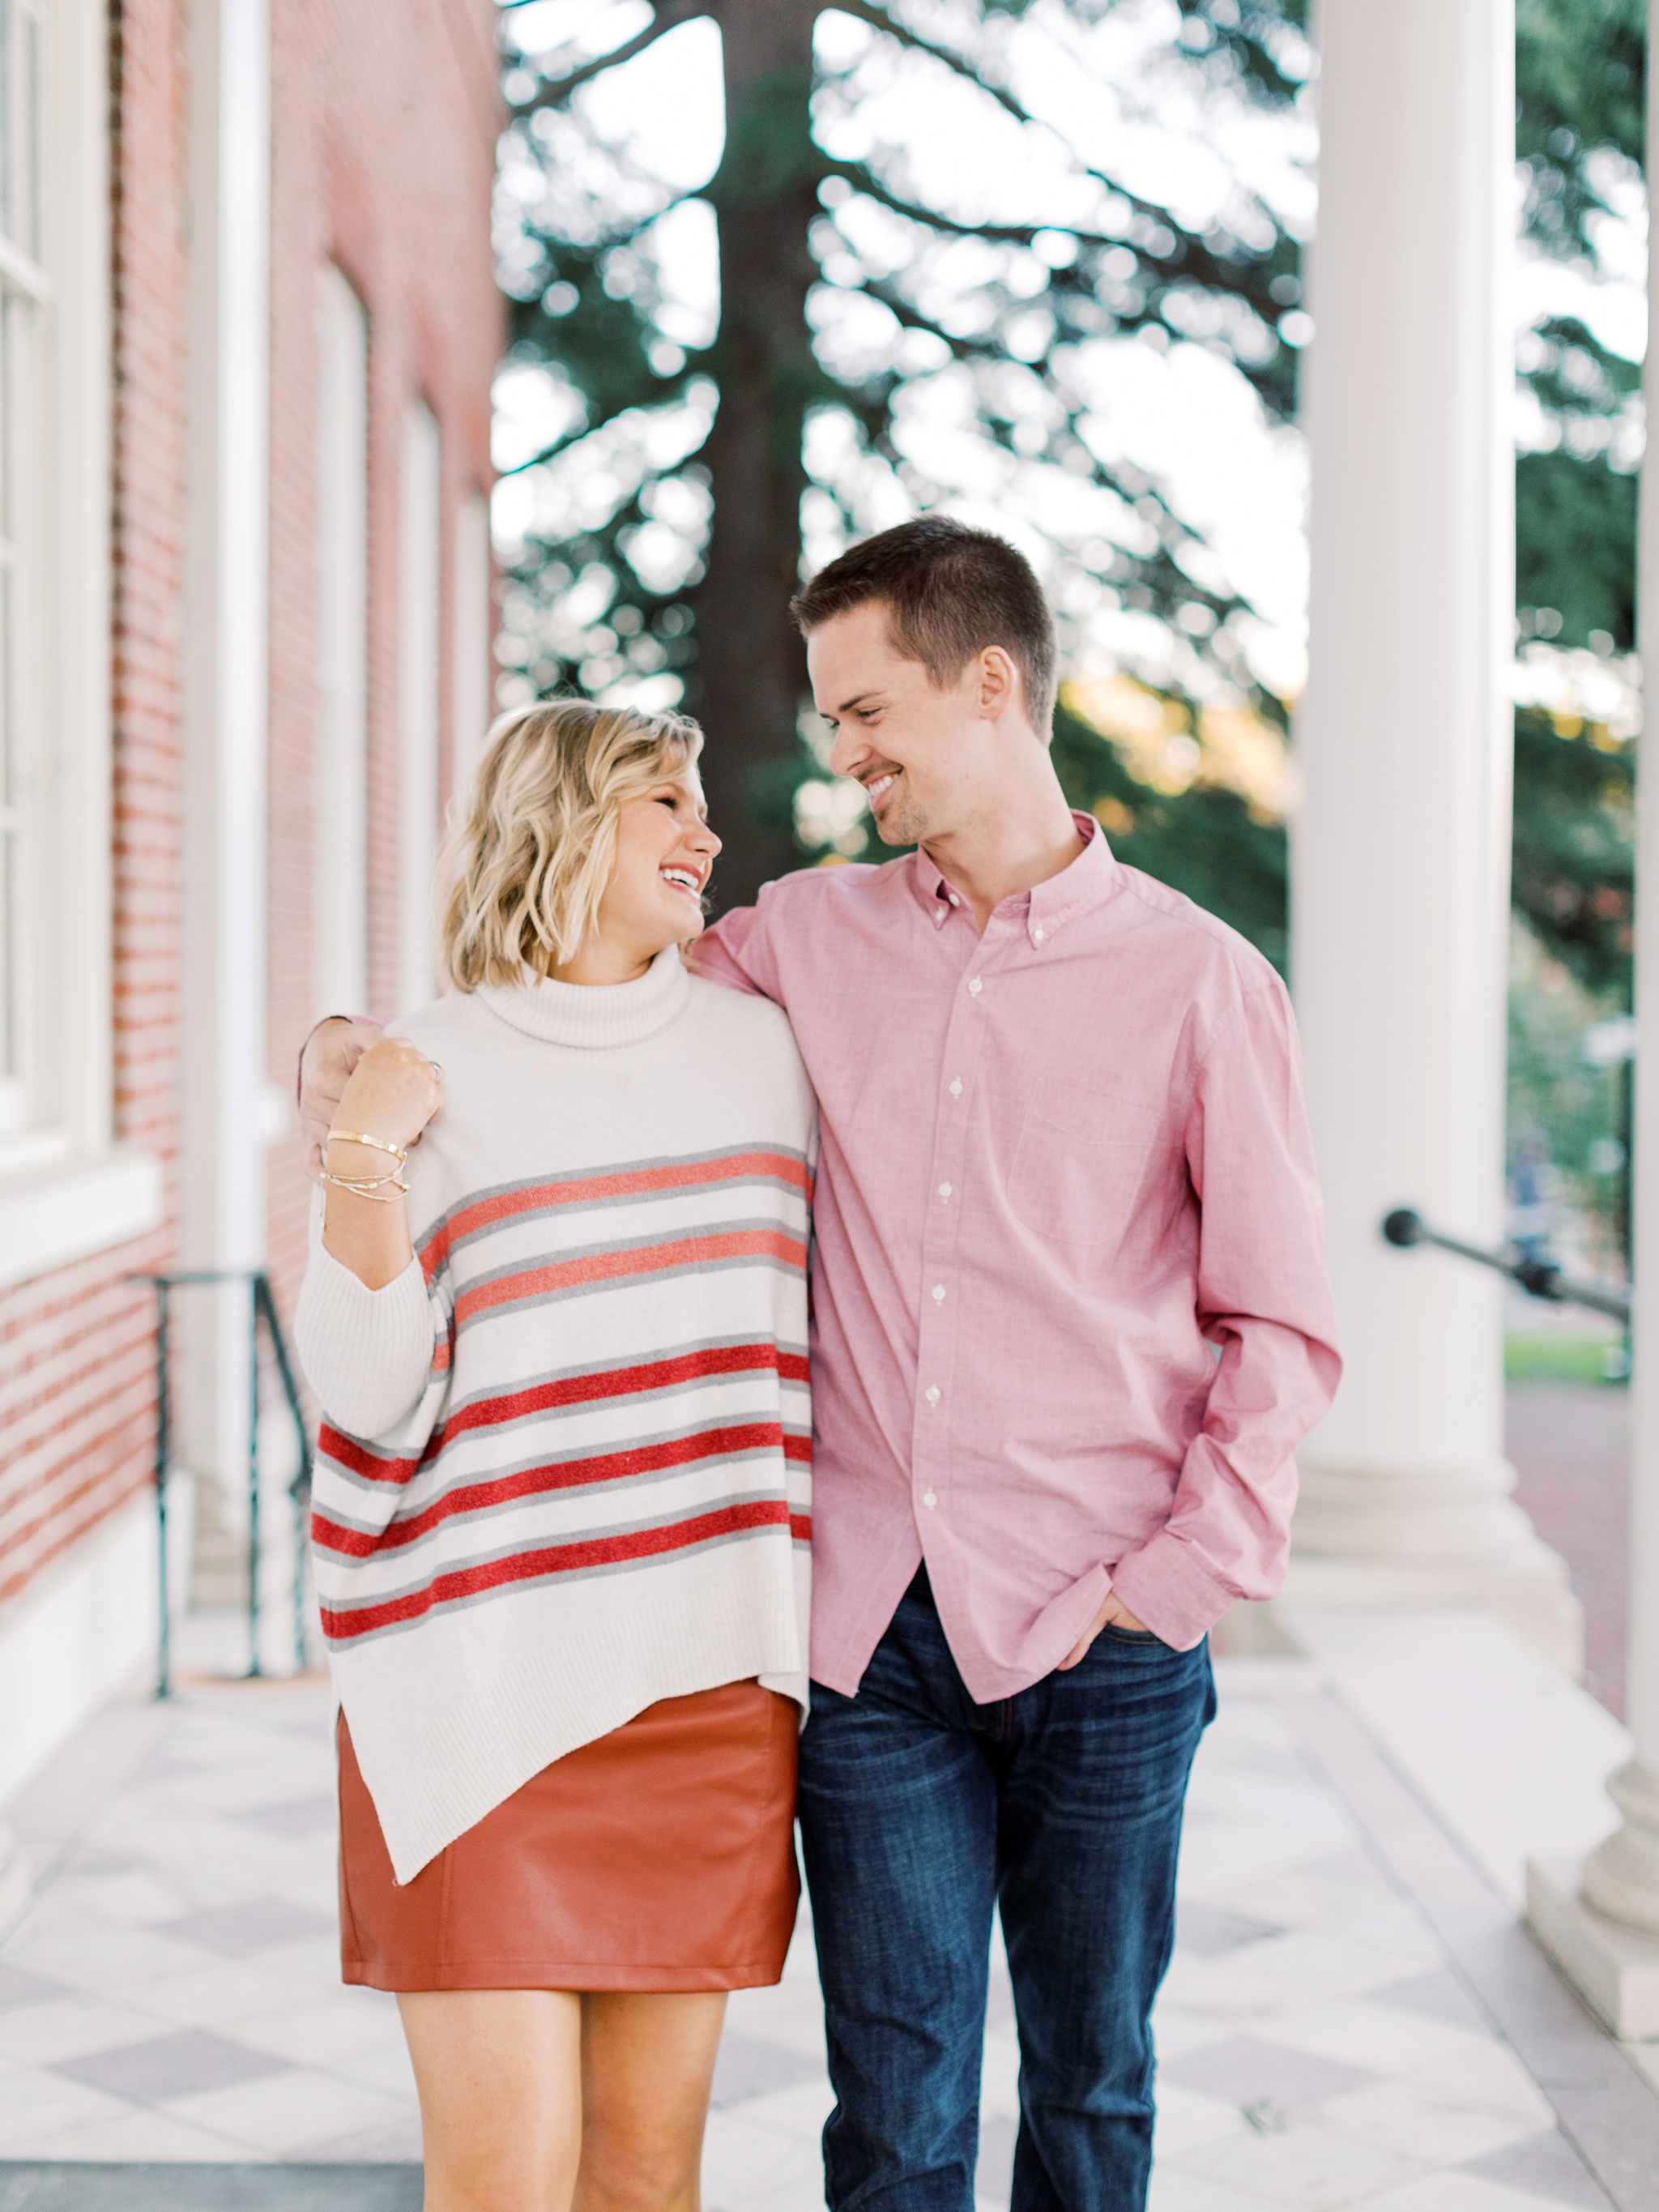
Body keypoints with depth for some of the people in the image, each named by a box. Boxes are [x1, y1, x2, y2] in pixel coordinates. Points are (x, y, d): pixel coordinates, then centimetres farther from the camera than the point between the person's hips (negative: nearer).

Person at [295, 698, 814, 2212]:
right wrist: (361, 1165, -18)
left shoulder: (758, 1047, 9)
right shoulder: (434, 1076, -2)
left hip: (708, 1684, 4)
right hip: (488, 1673, -3)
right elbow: (369, 1402, -7)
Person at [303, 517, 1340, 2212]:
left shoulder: (1198, 985, 0)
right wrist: (356, 1045, 3)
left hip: (1097, 1643, -2)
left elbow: (1281, 1328, 3)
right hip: (875, 1630, 2)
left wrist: (1169, 1585, -6)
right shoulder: (805, 943, 8)